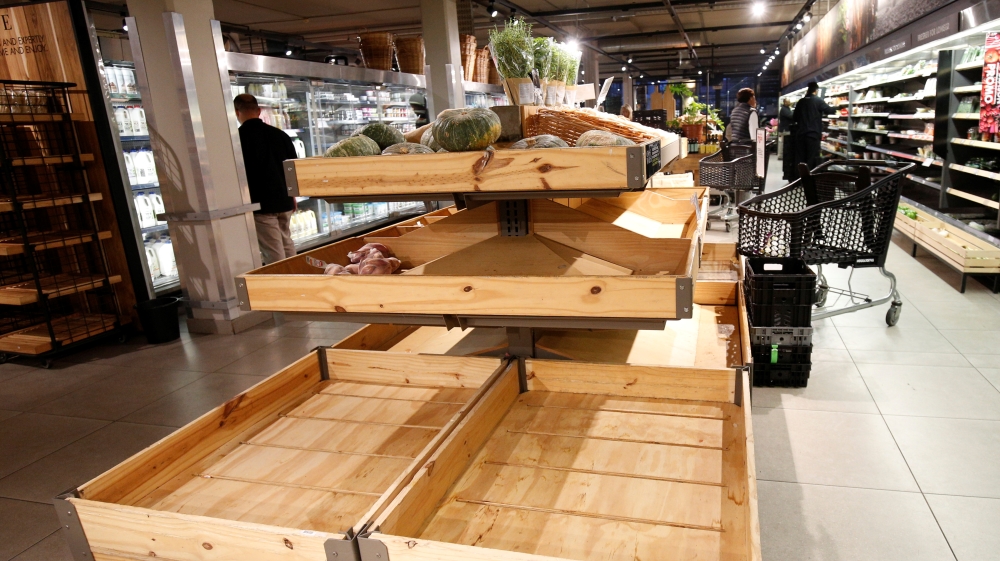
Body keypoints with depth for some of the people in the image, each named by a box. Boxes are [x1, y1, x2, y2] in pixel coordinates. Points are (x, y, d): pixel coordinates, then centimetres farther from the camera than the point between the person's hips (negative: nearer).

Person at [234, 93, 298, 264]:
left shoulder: (239, 137, -10)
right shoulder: (280, 134, 9)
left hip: (260, 204, -6)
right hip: (284, 200, 6)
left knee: (274, 256, -4)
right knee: (287, 246, 18)